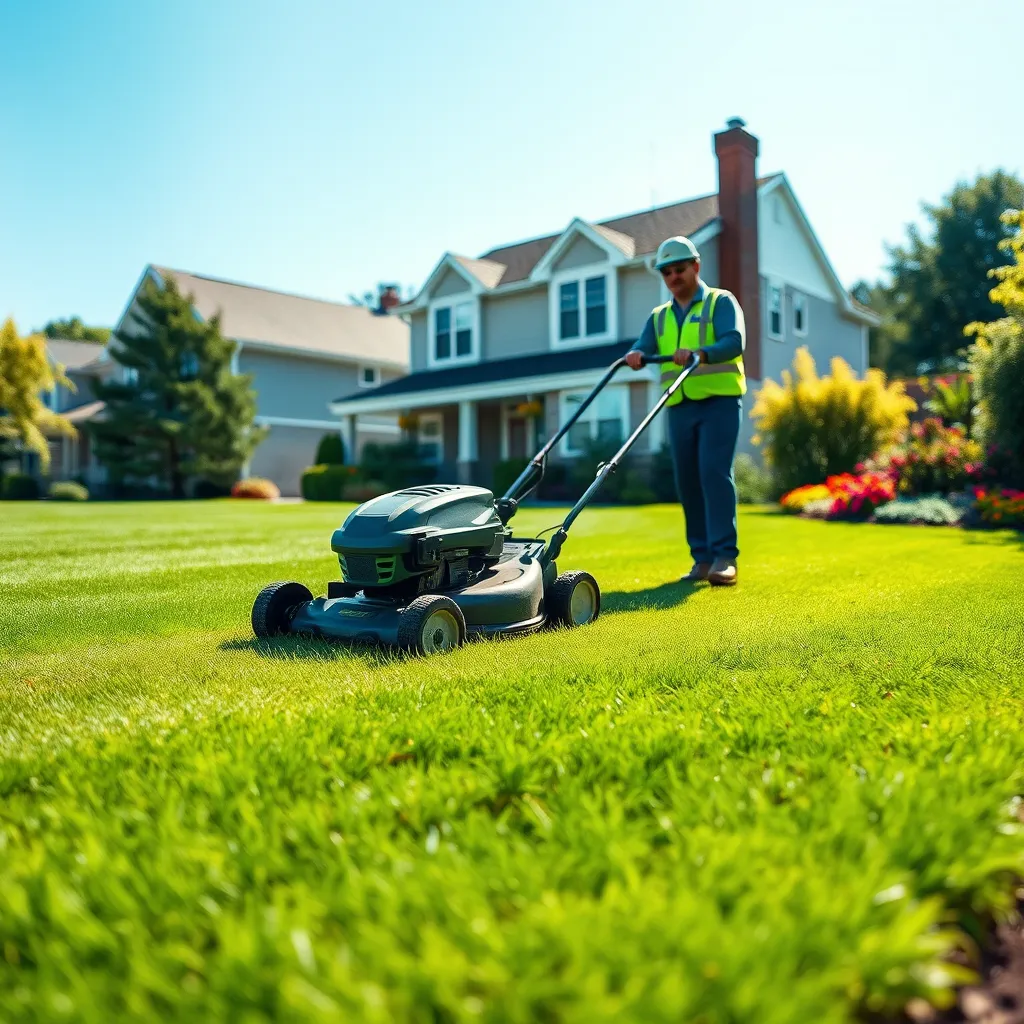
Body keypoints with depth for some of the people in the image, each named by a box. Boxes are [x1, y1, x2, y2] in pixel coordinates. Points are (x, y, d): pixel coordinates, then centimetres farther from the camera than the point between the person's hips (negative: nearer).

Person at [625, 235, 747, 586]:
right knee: (687, 481, 3)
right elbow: (642, 348, 2)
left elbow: (735, 341, -13)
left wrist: (700, 353, -31)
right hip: (679, 406, 5)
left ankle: (725, 557, -13)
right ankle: (703, 557, 10)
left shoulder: (721, 302, 5)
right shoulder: (658, 316, 19)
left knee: (715, 473, -15)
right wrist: (636, 356, -22)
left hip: (719, 400, -5)